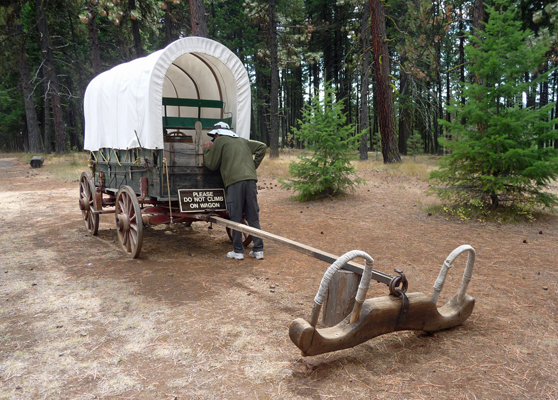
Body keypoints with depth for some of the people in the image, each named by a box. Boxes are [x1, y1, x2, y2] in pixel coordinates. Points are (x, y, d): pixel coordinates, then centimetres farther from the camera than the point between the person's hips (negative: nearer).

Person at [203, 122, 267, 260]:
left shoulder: (219, 141, 9)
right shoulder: (242, 141, 26)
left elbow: (212, 165, 11)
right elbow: (262, 147, 25)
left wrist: (207, 150, 27)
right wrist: (254, 165, 20)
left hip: (234, 182, -5)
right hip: (250, 179, 5)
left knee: (236, 218, 2)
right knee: (253, 217, 8)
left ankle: (238, 251, 6)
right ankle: (258, 250, 8)